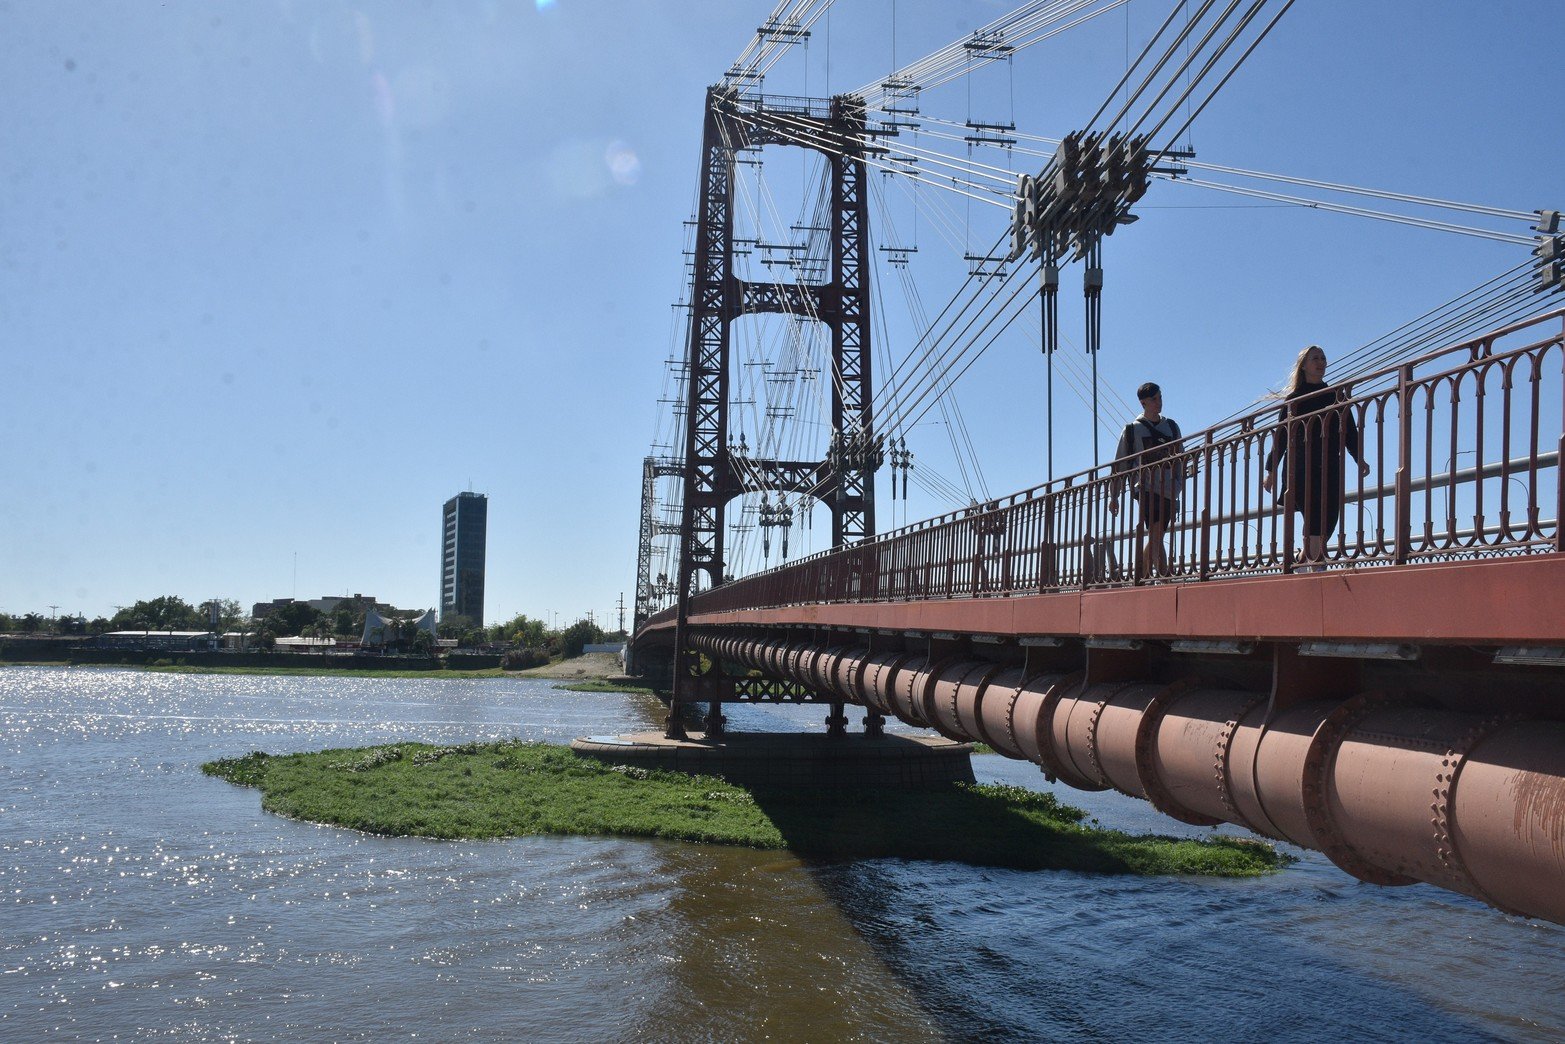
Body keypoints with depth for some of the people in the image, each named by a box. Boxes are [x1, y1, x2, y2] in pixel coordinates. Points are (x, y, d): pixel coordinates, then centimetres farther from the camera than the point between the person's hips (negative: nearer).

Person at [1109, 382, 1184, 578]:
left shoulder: (1172, 427, 16)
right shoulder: (1132, 429, 6)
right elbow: (1119, 464, 7)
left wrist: (1178, 485, 6)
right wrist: (1114, 496, 5)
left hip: (1168, 491, 4)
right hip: (1146, 489, -4)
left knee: (1155, 538, 5)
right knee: (1156, 535, -16)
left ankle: (1140, 576, 15)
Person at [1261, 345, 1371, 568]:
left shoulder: (1336, 396, 17)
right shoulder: (1293, 399, 7)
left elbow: (1349, 430, 15)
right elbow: (1280, 435, 6)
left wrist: (1359, 459, 1)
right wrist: (1271, 470, 1)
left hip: (1329, 469, 4)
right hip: (1301, 470, -4)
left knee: (1327, 521, -2)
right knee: (1315, 521, -15)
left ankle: (1310, 560, 7)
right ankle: (1314, 566, -16)